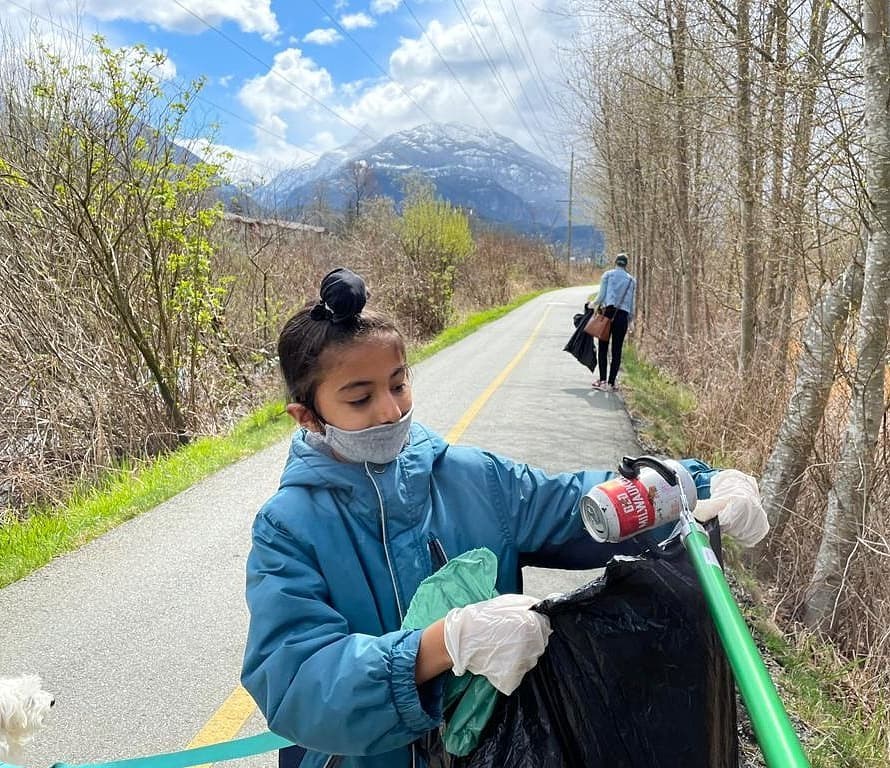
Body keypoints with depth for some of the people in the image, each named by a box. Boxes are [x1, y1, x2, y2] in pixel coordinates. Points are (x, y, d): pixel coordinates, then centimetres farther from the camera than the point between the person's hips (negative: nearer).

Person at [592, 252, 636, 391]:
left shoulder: (608, 275, 4)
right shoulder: (631, 280, 12)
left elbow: (601, 296, -1)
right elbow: (632, 303, 12)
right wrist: (630, 321, 19)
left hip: (608, 312, -2)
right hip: (623, 316, 2)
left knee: (603, 348, 3)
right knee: (617, 350, 5)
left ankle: (603, 380, -3)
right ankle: (612, 381, 5)